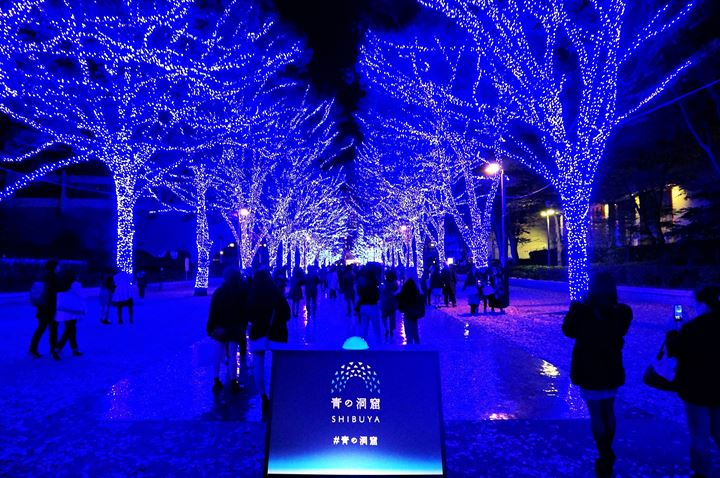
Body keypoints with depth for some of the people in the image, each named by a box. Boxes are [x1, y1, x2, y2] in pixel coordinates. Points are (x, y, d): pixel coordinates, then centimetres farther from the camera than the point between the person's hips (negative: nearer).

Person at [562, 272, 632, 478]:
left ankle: (605, 459, 16)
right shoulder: (622, 313, -13)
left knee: (596, 414, 10)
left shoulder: (582, 311, -23)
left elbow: (568, 331, -6)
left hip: (589, 369, -4)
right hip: (612, 368, 4)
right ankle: (607, 454, 38)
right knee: (608, 411, 22)